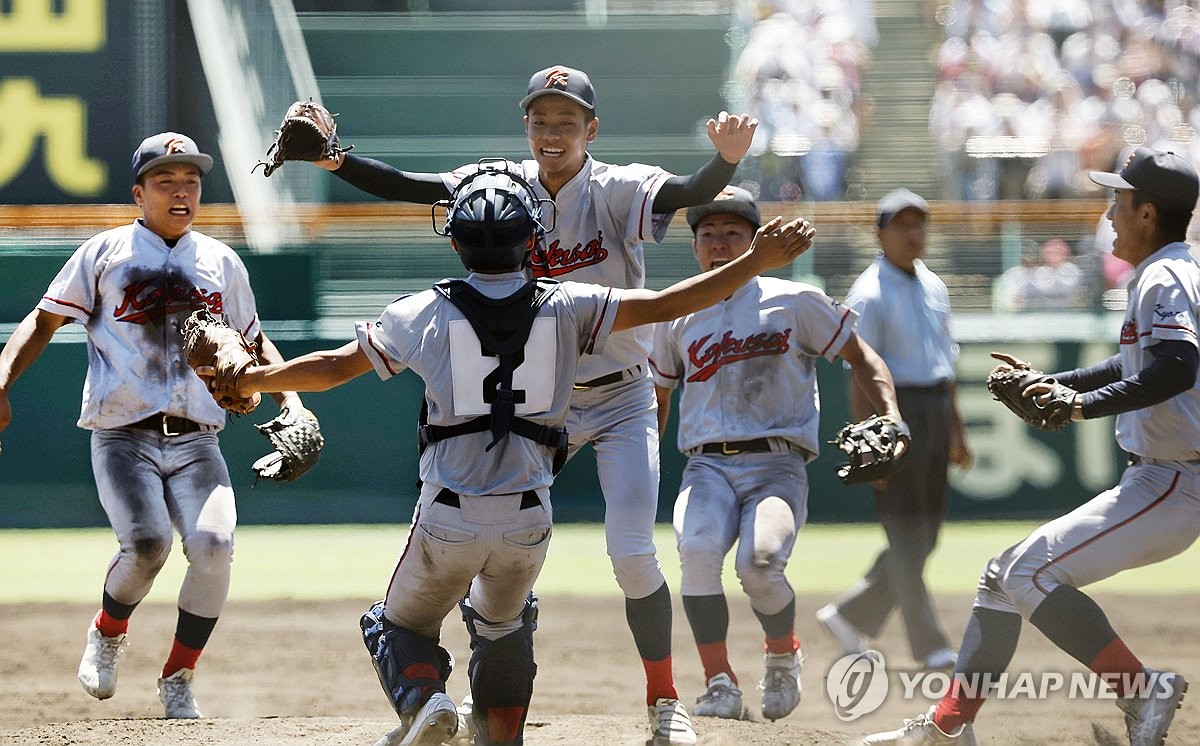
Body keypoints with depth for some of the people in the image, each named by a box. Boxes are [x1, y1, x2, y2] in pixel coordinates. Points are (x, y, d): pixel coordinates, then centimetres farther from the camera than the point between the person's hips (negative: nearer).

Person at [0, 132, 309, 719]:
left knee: (213, 547, -20)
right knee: (147, 543, -25)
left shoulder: (221, 262, 15)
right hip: (123, 438, -3)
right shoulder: (105, 253, 5)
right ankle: (108, 633, 9)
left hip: (196, 443, 3)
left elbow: (254, 344, 25)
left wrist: (291, 400, 9)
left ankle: (178, 681, 0)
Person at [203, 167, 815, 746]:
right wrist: (757, 262, 4)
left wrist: (253, 380, 20)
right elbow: (665, 305, -1)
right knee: (502, 625, 29)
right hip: (528, 518, 2)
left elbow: (334, 367, 5)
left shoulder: (425, 314, -2)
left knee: (403, 626, 18)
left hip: (448, 518, -2)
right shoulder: (565, 309, -1)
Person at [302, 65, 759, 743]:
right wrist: (333, 158, -25)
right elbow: (408, 188, -11)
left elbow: (687, 193, -34)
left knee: (632, 554, -12)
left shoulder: (618, 190, -16)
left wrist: (727, 158, -55)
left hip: (620, 403, -4)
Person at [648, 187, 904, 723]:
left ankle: (783, 655, 3)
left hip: (777, 464, -2)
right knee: (697, 549, -31)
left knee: (759, 562, -30)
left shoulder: (794, 303, 7)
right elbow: (658, 396, 27)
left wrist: (892, 418, -5)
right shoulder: (676, 318, 15)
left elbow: (860, 357, 12)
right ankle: (720, 685, -20)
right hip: (707, 466, 2)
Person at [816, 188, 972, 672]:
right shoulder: (870, 295, -10)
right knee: (907, 534, -4)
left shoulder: (934, 288, 14)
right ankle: (930, 649, -3)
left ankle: (851, 616, 21)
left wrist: (956, 432, 19)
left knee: (923, 536, 10)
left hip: (936, 412, 8)